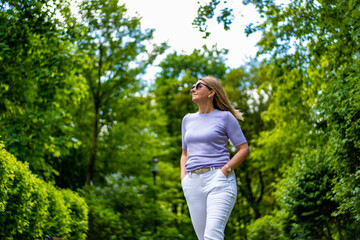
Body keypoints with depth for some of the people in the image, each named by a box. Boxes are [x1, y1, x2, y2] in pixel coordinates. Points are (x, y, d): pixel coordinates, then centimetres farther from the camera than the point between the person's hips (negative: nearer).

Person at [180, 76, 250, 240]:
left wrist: (225, 170, -10)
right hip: (193, 183, 6)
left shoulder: (225, 117, 4)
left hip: (218, 180, -5)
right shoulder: (188, 119, 20)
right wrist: (183, 179, 11)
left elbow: (244, 149, 3)